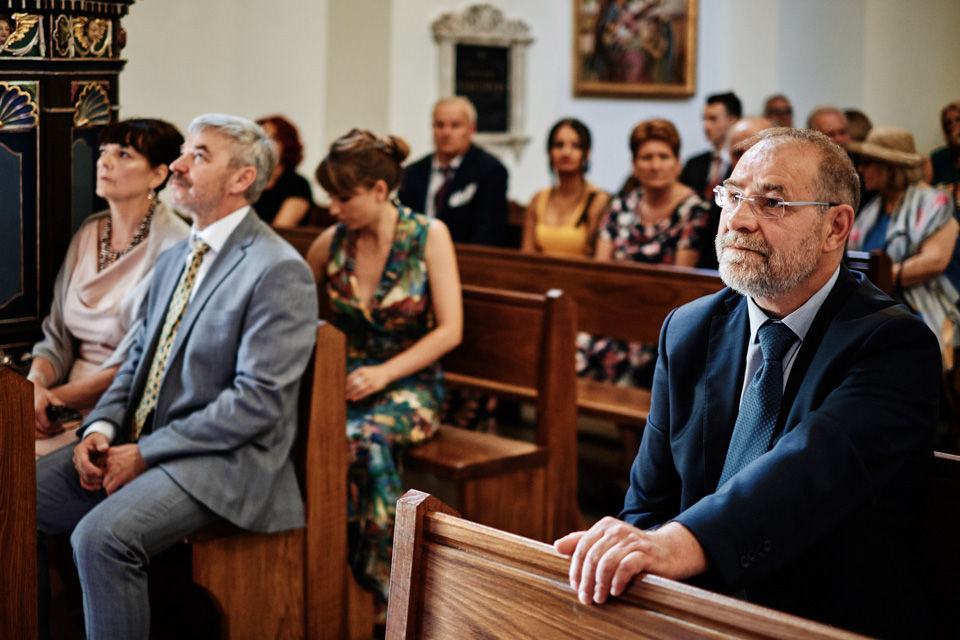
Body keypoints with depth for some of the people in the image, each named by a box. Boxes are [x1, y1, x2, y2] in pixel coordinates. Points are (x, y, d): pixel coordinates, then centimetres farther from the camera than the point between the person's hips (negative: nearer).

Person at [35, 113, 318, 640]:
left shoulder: (279, 271, -13)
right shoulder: (174, 260, 16)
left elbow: (257, 401, -18)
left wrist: (145, 453, -16)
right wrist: (101, 428, -1)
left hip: (223, 458, -8)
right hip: (137, 443, 8)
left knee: (102, 536, -30)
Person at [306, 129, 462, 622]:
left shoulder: (428, 235, -3)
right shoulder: (331, 243, 6)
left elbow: (450, 330, -6)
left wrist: (385, 373, -16)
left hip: (410, 383, -3)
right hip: (346, 378, 3)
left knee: (363, 436, -36)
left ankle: (377, 589, -21)